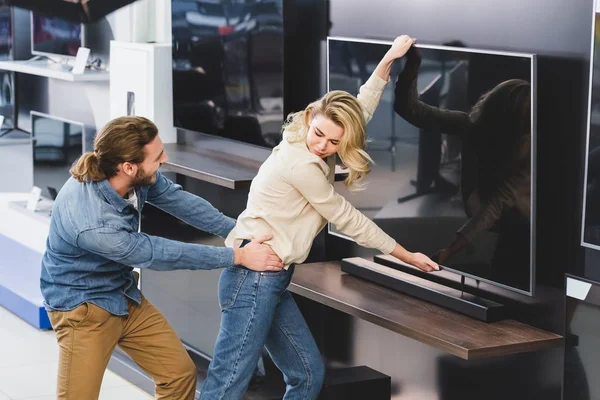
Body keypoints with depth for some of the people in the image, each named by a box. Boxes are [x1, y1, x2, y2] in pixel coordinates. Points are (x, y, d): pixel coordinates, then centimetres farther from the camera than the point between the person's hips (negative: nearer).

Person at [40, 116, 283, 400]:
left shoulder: (137, 175, -17)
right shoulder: (92, 224, -37)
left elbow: (178, 200, 2)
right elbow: (159, 255, -26)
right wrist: (239, 256, -18)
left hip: (125, 296, 8)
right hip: (83, 306, -8)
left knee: (181, 374, 9)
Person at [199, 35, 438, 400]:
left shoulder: (309, 150, 11)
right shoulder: (302, 164, -14)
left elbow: (360, 112, 26)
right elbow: (346, 218, -6)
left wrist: (387, 62, 19)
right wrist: (405, 255, 4)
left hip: (270, 280, 10)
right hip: (254, 277, -10)